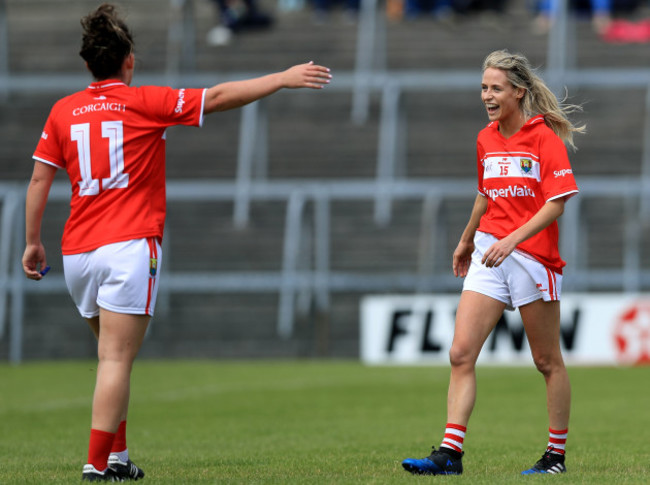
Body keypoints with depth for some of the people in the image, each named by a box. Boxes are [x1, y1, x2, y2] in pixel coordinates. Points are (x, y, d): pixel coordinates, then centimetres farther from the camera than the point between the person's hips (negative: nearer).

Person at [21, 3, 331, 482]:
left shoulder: (63, 111, 9)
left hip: (76, 252, 5)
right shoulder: (144, 102, -2)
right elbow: (219, 97, -3)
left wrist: (33, 242, 18)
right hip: (129, 245, -5)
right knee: (116, 361, -8)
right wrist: (283, 79, 3)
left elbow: (39, 178, 10)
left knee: (114, 357, 19)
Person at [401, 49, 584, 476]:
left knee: (548, 360, 5)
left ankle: (557, 454, 15)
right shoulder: (486, 140, 11)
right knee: (461, 354, -7)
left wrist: (512, 240, -24)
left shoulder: (544, 137, -9)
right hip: (489, 254, 6)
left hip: (534, 254, -6)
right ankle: (450, 453, -10)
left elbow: (556, 203, -15)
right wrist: (466, 240, 36)